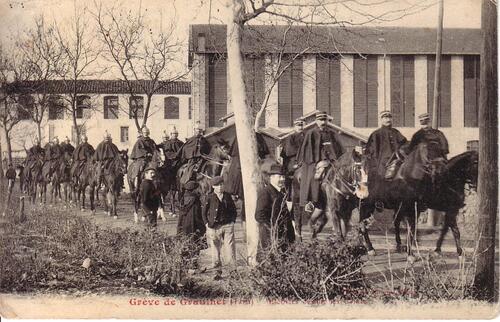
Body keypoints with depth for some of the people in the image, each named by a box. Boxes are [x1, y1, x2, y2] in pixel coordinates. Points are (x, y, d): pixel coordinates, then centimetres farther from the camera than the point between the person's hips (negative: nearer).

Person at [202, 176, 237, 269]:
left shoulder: (227, 196, 9)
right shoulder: (209, 197, 0)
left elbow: (234, 209, 18)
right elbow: (204, 212, 4)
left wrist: (233, 220, 8)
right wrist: (206, 223, -4)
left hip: (228, 225, 2)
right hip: (214, 226, -2)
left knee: (229, 245, 0)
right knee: (215, 246, 4)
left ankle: (232, 264, 6)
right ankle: (216, 263, 16)